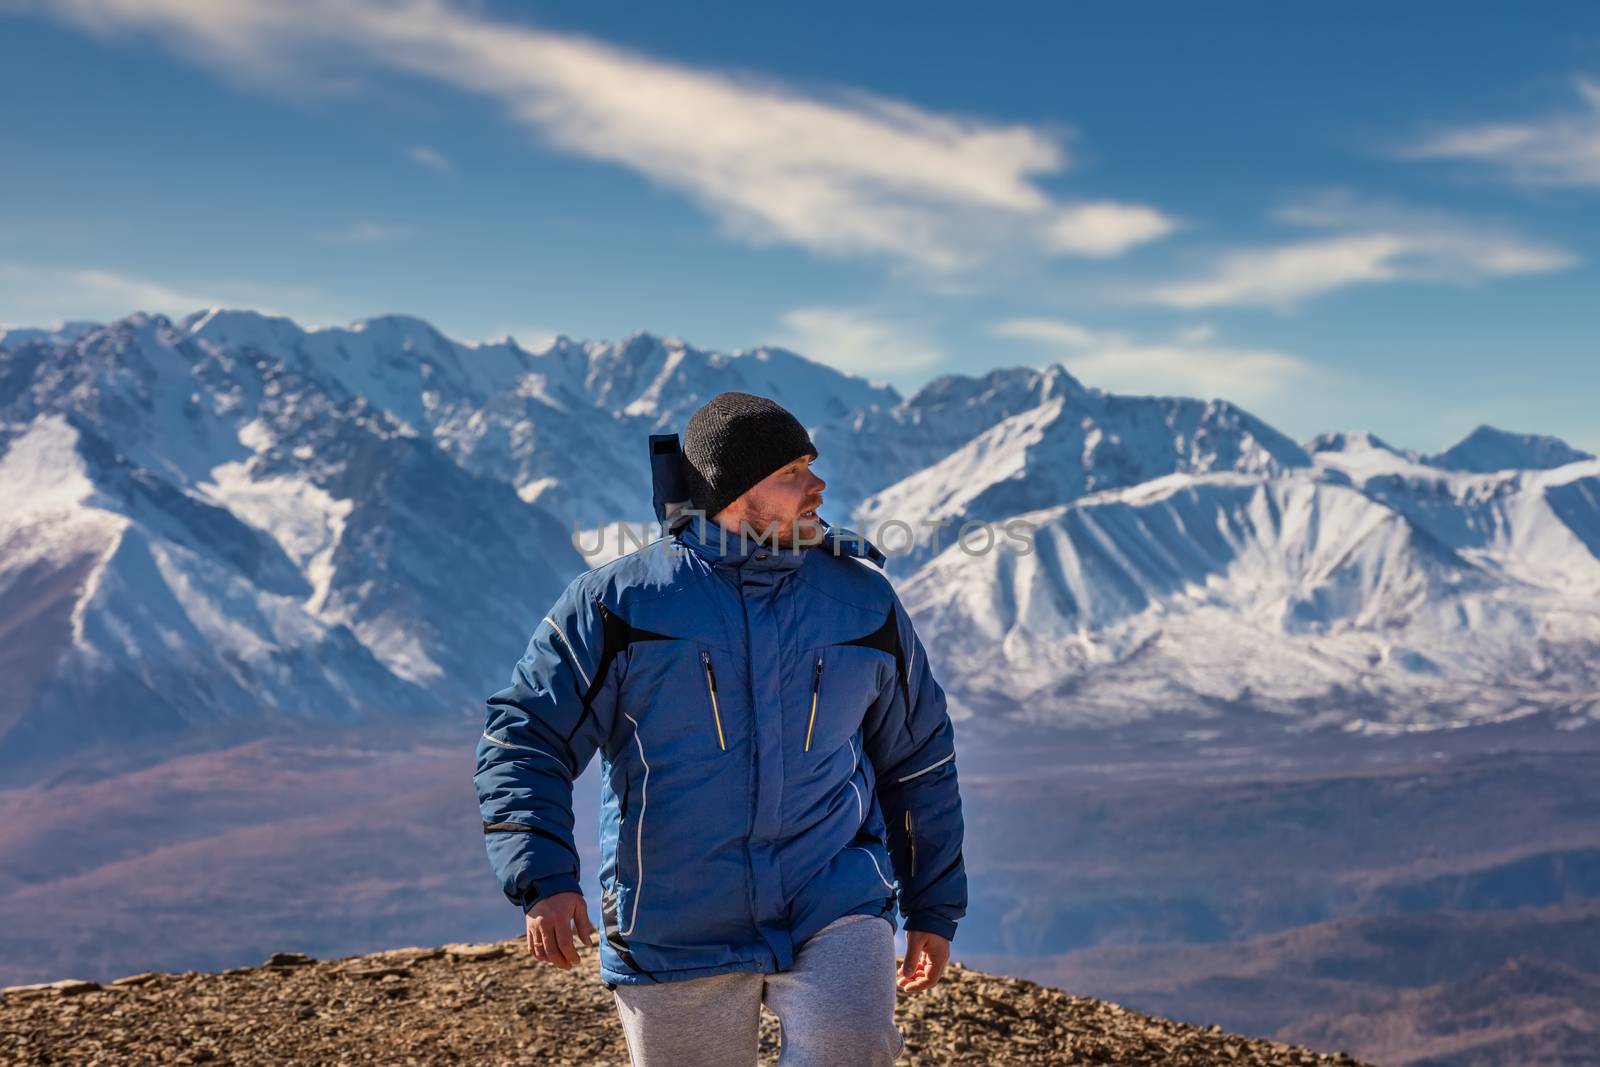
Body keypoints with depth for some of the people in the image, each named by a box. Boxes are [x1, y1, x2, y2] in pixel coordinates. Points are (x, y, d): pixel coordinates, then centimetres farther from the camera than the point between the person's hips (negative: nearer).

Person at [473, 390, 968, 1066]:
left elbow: (917, 761, 16)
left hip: (835, 911, 1)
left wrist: (933, 910, 17)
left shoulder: (863, 599, 5)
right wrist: (543, 880, -19)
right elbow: (523, 739, -5)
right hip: (676, 934, -1)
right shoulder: (618, 601, -4)